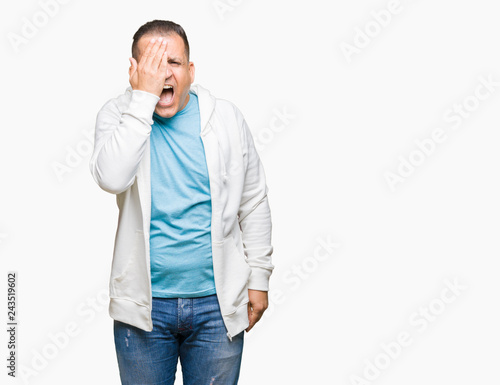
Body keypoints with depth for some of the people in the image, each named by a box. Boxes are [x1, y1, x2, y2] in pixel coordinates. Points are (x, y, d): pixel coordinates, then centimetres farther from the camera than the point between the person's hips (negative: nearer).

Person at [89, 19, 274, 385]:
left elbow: (254, 202, 7)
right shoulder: (119, 115, -4)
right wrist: (143, 97, -24)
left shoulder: (227, 118, 0)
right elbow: (112, 178, -25)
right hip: (143, 304, -1)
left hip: (217, 303, 1)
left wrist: (259, 277, 5)